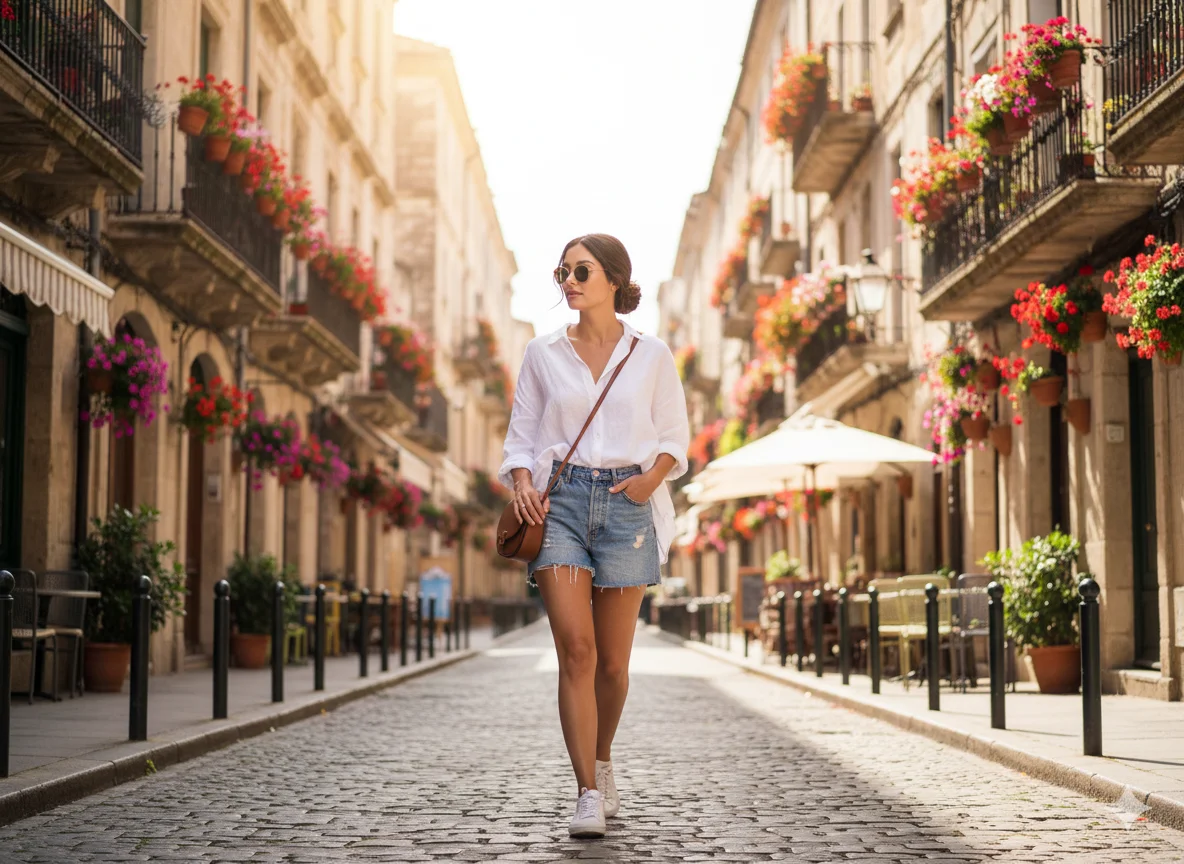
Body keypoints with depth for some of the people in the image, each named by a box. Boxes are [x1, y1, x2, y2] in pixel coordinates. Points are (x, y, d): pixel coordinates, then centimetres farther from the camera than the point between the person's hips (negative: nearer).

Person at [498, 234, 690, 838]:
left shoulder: (651, 356, 6)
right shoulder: (543, 354, 8)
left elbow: (675, 436, 11)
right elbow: (520, 436, 11)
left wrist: (652, 478, -7)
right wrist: (522, 485, -8)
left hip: (627, 503, 0)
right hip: (559, 500, 0)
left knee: (613, 661, 6)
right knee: (576, 651, -13)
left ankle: (602, 763, 33)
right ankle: (589, 795, -11)